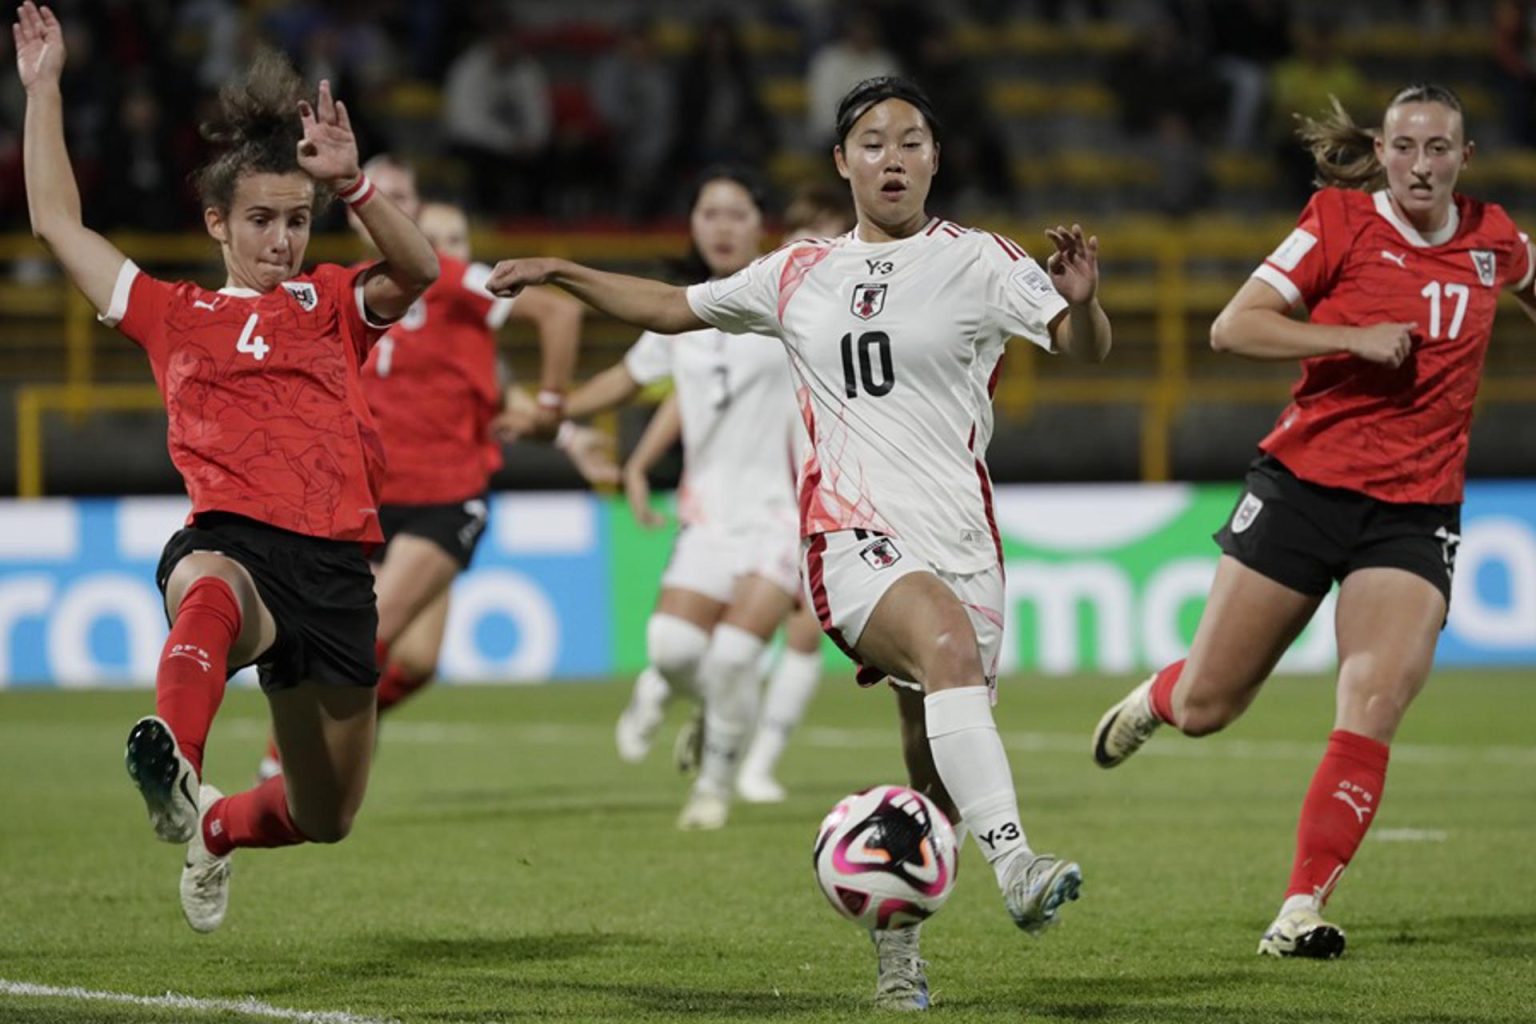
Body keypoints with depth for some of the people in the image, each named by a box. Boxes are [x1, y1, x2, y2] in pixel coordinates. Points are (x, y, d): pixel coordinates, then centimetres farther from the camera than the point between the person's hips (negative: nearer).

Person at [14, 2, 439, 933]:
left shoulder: (335, 304, 17)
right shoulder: (174, 316, 18)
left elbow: (419, 270, -6)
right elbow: (57, 221, 22)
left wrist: (351, 183, -22)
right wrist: (43, 90, 20)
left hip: (336, 566, 2)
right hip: (233, 539, -2)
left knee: (326, 817, 14)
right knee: (210, 589, -44)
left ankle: (214, 827, 49)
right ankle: (173, 767, -72)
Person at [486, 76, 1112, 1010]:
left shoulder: (976, 261, 5)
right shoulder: (801, 275, 15)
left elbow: (1086, 348, -6)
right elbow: (675, 308, 29)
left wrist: (1081, 303, -28)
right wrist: (559, 274, 23)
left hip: (961, 537, 1)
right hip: (854, 536, -1)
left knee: (936, 779, 2)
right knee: (950, 651, -33)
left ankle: (896, 949, 25)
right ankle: (1015, 864, -48)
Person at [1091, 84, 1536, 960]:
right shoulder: (1340, 220, -7)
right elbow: (1233, 328, -13)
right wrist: (1355, 338, -21)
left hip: (1416, 514, 2)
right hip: (1307, 483, -2)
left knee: (1374, 707, -18)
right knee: (1205, 708, 6)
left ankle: (1303, 910, -12)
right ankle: (1154, 700, 43)